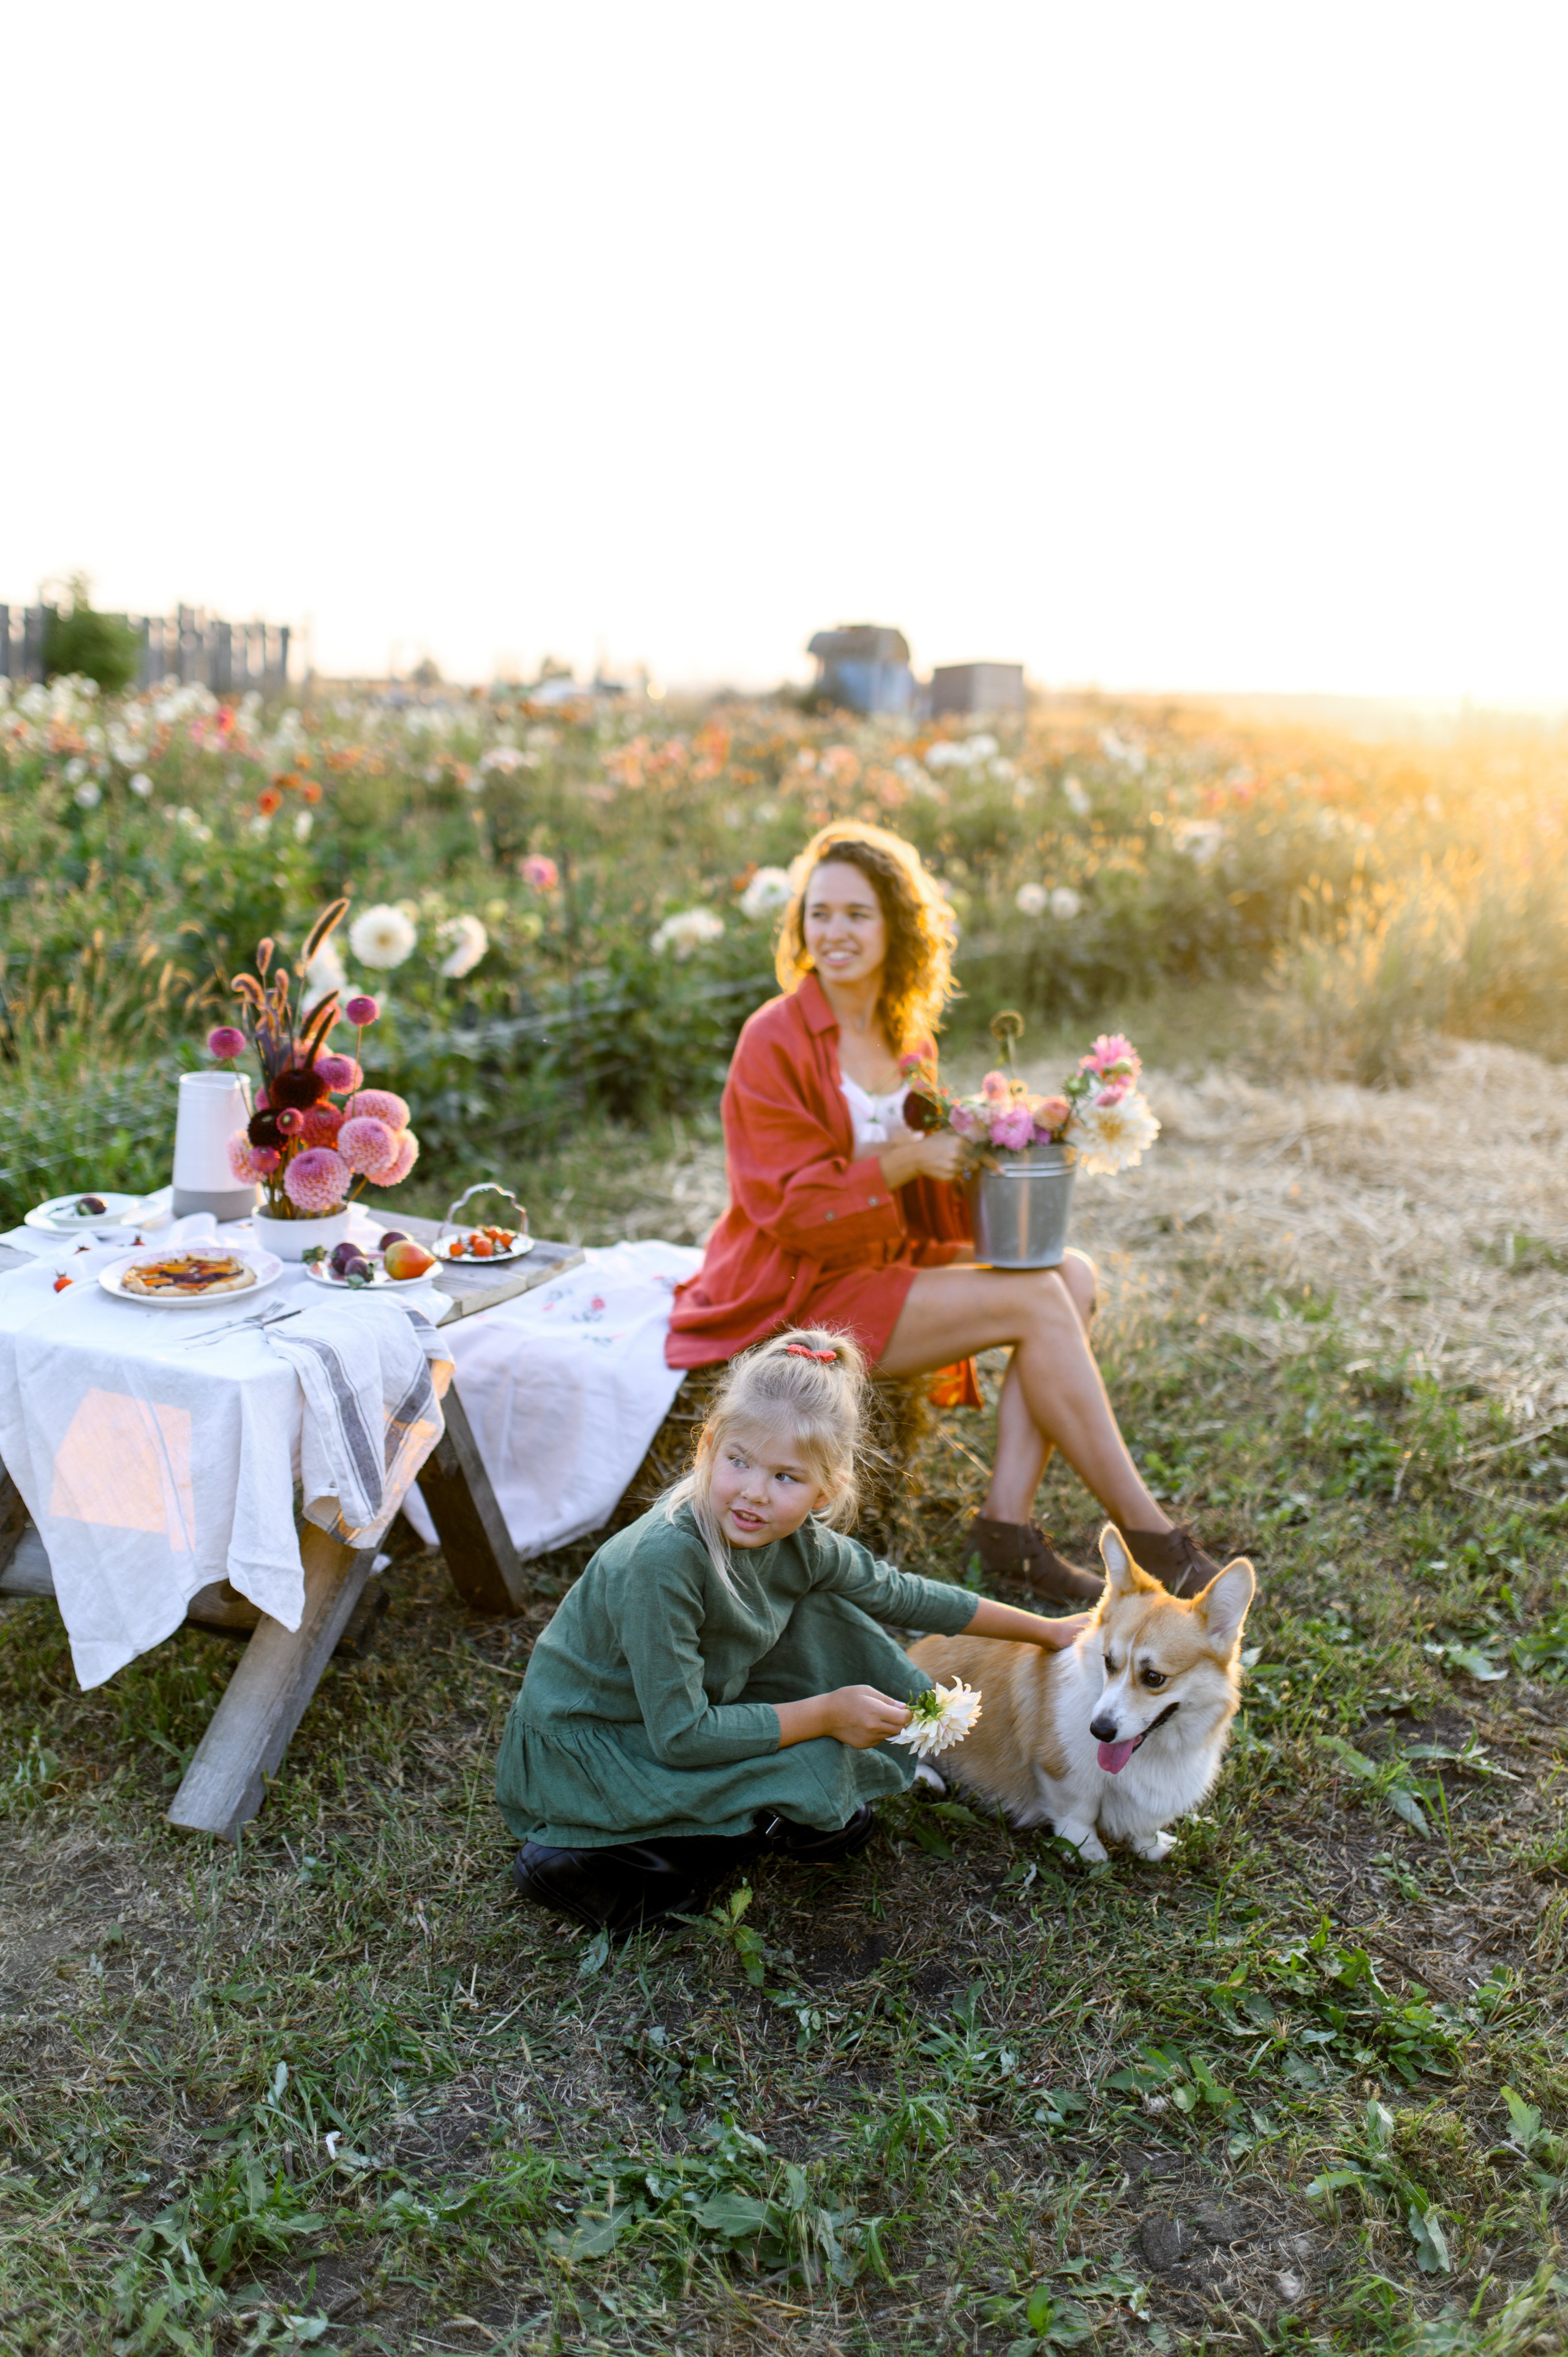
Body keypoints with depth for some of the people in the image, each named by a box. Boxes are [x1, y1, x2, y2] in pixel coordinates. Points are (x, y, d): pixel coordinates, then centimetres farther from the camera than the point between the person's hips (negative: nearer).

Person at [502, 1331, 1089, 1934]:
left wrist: (1046, 1630, 12)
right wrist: (826, 1715, -24)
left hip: (678, 1717, 7)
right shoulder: (660, 1563, -34)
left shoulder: (798, 1544, -12)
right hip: (578, 1755, -7)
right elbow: (679, 1736, -30)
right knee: (806, 1770, -19)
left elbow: (901, 1593, 4)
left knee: (821, 1614, -1)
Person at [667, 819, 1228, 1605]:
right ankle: (1145, 1532, -9)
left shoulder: (908, 1037, 9)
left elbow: (925, 1205, 15)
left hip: (884, 1262, 8)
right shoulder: (775, 1039, -14)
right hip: (791, 1297, -8)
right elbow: (789, 1208, -17)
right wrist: (904, 1160, -26)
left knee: (1074, 1275, -10)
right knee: (1036, 1303, -19)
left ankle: (1007, 1518, -15)